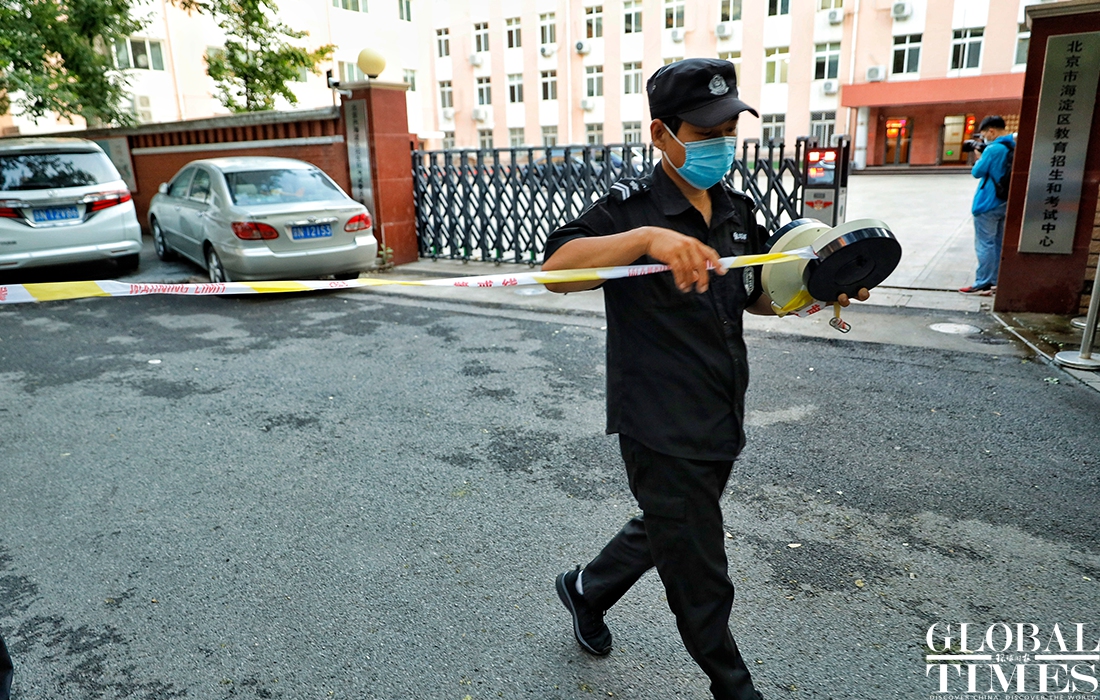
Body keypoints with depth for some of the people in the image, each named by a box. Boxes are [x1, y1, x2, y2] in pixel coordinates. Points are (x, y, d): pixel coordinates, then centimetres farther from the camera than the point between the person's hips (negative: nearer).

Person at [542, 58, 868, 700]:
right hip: (662, 433, -7)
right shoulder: (630, 207, -14)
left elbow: (755, 296, 17)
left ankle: (586, 590, 53)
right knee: (702, 587, 9)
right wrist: (646, 236, -45)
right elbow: (558, 270, -30)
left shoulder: (739, 211, 7)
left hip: (723, 427, 7)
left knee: (665, 532, 27)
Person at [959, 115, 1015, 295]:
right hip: (1004, 203, 8)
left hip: (988, 204, -8)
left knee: (985, 245, -4)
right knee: (998, 244, 13)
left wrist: (979, 159, 5)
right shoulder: (1014, 147, 9)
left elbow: (977, 172, -11)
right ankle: (994, 281, 19)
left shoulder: (993, 149, -18)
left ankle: (982, 284, -2)